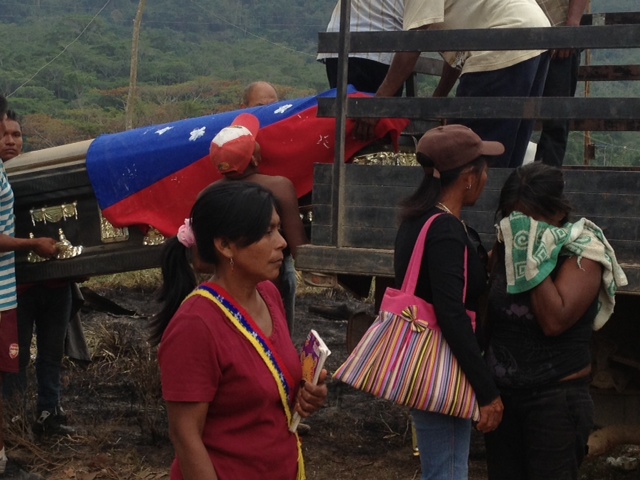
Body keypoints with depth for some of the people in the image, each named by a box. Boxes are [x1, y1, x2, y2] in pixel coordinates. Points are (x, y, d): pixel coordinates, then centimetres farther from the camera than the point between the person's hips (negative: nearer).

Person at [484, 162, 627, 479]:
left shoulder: (583, 255, -11)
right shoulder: (506, 247, 7)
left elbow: (554, 321, -25)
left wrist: (535, 262, -23)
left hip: (555, 397, -6)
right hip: (501, 393, 6)